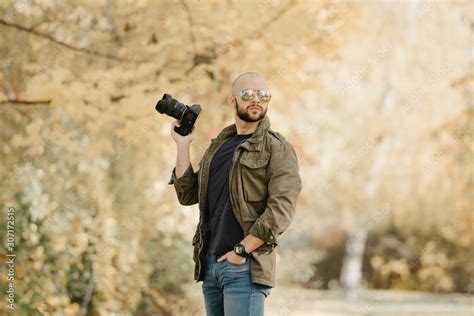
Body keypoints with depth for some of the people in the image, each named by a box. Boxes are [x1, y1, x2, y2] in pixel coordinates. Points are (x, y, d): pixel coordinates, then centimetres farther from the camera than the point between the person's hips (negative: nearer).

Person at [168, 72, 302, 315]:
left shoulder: (277, 149, -2)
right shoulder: (218, 146, 18)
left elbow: (281, 210, -12)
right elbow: (188, 195, 15)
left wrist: (241, 250, -15)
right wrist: (183, 146, 8)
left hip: (245, 267, -6)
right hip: (210, 263, 7)